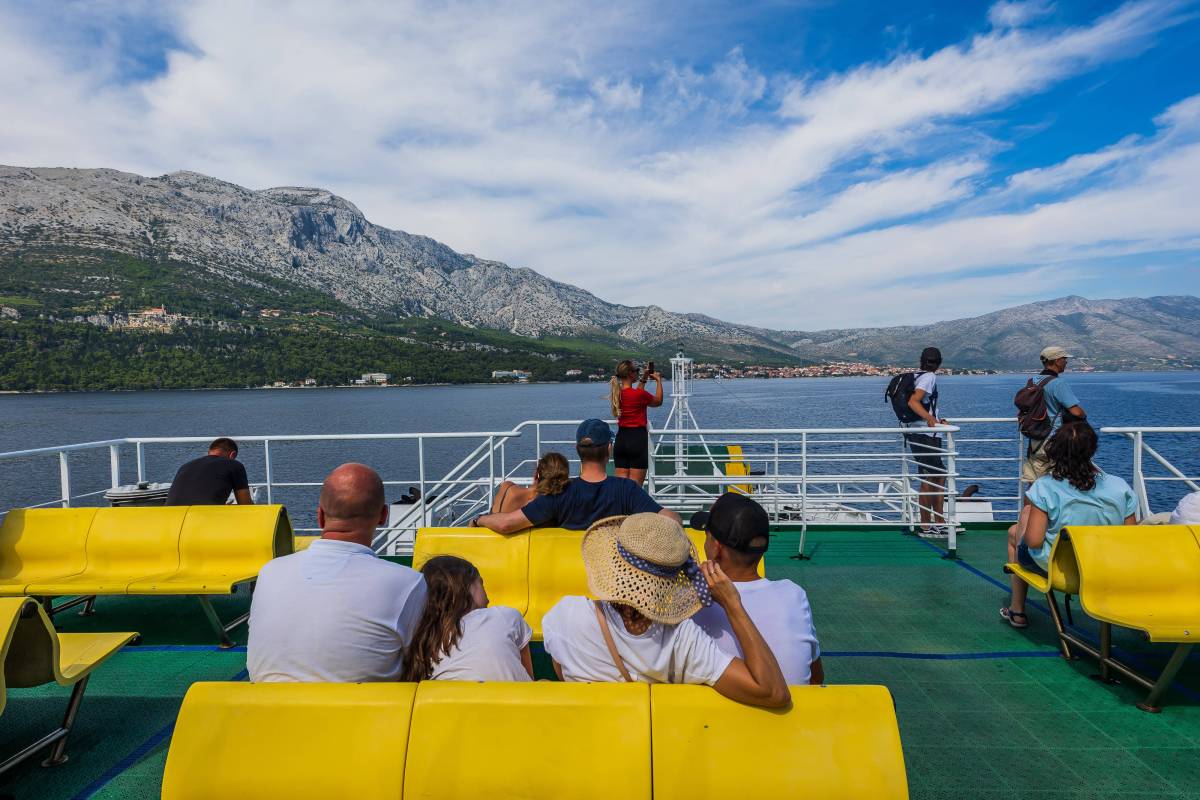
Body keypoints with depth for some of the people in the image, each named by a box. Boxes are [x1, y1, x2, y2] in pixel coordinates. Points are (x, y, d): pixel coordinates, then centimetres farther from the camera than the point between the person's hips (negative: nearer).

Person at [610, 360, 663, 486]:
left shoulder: (617, 393, 6)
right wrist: (659, 381, 17)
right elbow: (658, 402, 6)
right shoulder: (640, 394, -14)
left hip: (621, 439, 7)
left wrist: (643, 379, 29)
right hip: (638, 438, -6)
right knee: (635, 485, -2)